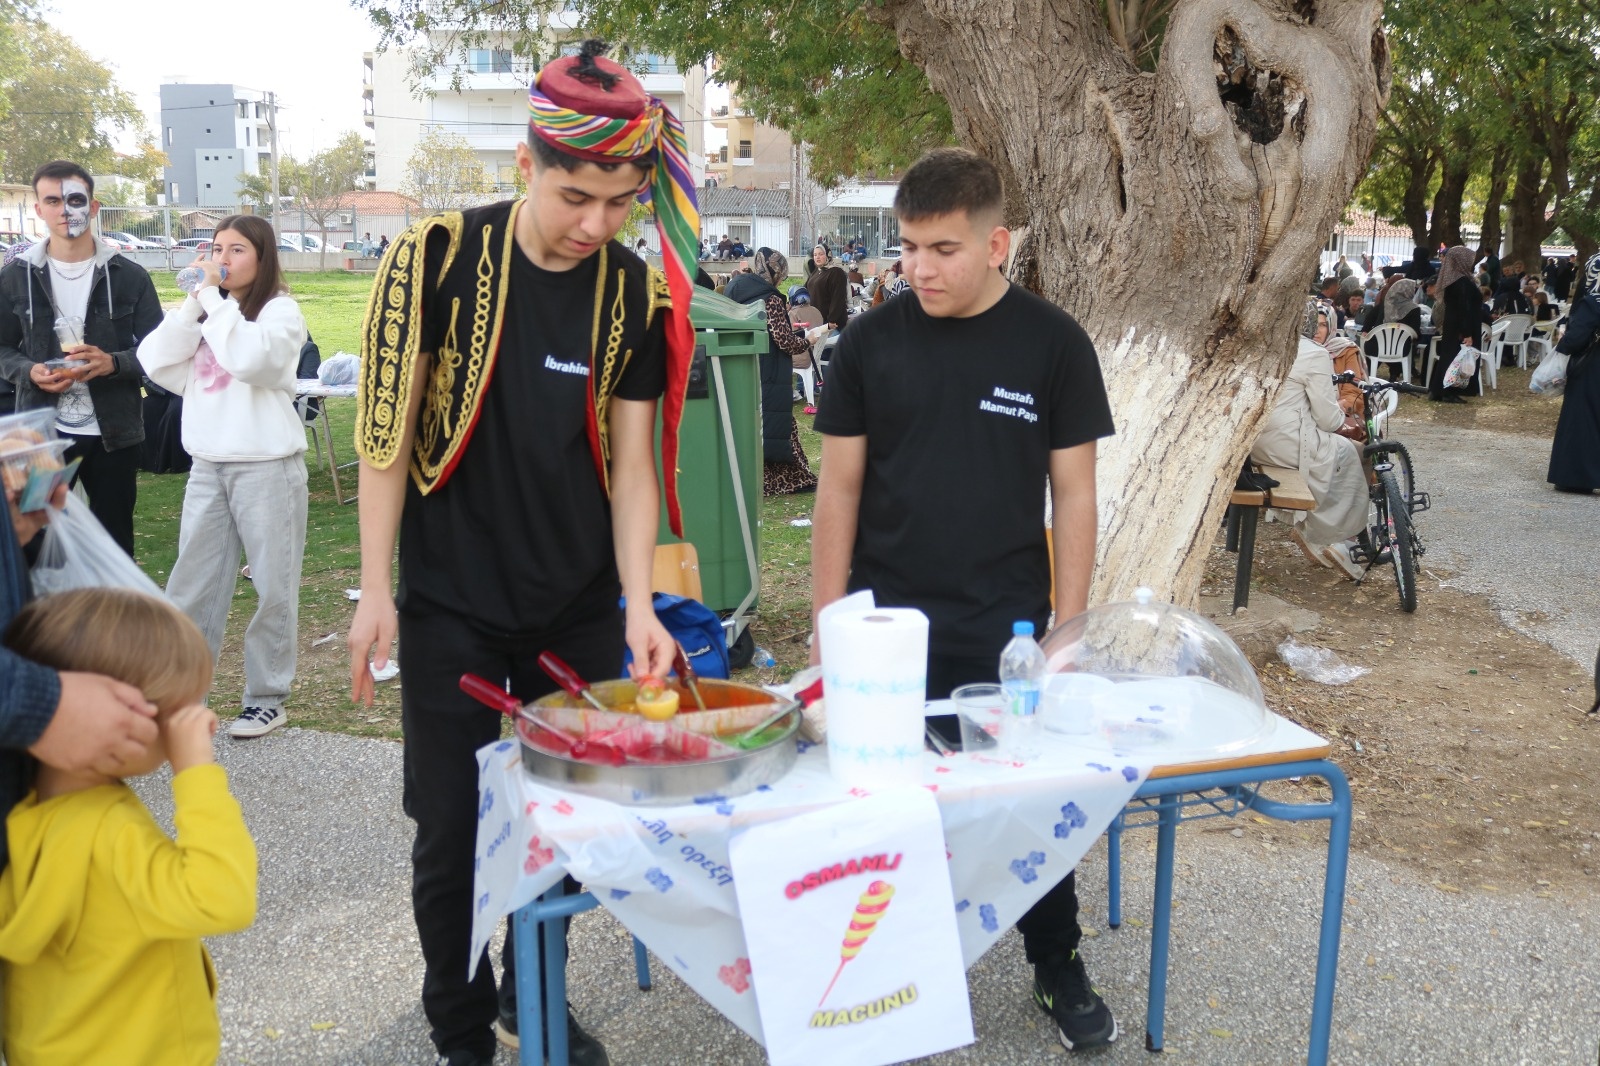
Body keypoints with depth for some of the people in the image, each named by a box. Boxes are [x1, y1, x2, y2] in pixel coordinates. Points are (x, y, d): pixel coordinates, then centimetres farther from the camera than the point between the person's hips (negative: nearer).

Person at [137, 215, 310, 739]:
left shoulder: (280, 310, -5)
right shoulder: (204, 310, 13)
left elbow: (250, 357, -25)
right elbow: (156, 363, 0)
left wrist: (216, 300, -16)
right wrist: (196, 301, -6)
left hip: (267, 465, -6)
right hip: (207, 465, 6)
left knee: (272, 587, 2)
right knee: (191, 587, 10)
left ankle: (267, 696, 14)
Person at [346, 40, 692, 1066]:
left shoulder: (636, 292, -3)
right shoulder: (440, 256, -10)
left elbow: (632, 460, -2)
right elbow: (388, 430, -6)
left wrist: (640, 607, -11)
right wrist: (375, 589, -8)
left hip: (579, 605, 3)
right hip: (452, 603, -2)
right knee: (452, 833, 6)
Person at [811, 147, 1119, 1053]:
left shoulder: (1053, 343, -4)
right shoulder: (872, 341, -1)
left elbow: (1074, 496, -1)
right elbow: (841, 487, 2)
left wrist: (1070, 628, -4)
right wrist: (827, 625, 0)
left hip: (1007, 628, -1)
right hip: (887, 624, 1)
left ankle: (1060, 968, 32)